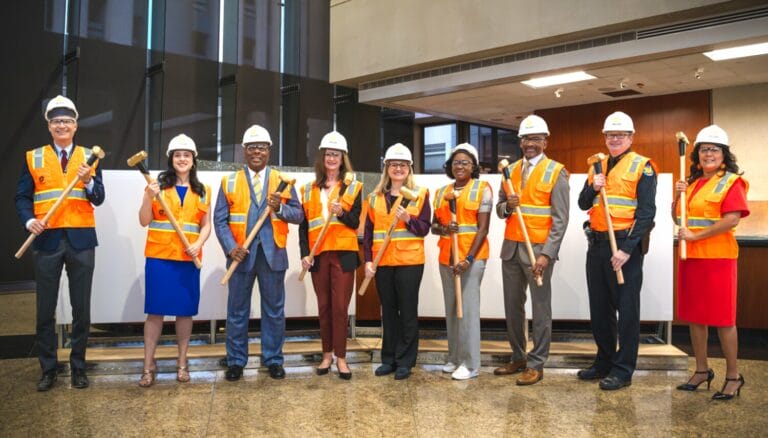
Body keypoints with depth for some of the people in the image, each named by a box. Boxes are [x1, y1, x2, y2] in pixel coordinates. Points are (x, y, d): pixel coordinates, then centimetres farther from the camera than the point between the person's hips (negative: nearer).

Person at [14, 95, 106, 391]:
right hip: (47, 239, 0)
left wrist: (88, 182, -19)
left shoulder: (89, 156, 6)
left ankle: (78, 367, 17)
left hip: (81, 239, 0)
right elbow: (22, 197, 4)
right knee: (45, 309, 6)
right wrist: (29, 221, -14)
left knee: (81, 308, 5)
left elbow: (99, 199, 0)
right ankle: (47, 369, 18)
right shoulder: (33, 157, 6)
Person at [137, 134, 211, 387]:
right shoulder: (158, 185, 2)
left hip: (189, 259, 2)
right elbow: (144, 222, -2)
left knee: (185, 310, 6)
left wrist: (198, 244, -10)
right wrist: (149, 197, -18)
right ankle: (148, 366, 8)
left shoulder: (202, 191, 9)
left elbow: (206, 225, 8)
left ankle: (182, 363, 19)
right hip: (159, 256, -2)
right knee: (155, 310, 0)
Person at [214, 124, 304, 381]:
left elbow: (299, 215, 3)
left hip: (272, 254, 1)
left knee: (274, 310, 7)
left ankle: (273, 360, 19)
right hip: (241, 254, 0)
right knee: (237, 310, 6)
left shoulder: (282, 181, 8)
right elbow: (219, 219, 0)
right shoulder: (229, 182, 6)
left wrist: (280, 208, -17)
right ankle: (236, 362, 17)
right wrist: (231, 248, -14)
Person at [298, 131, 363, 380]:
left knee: (340, 306, -4)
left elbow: (356, 222, -1)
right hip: (319, 254, 2)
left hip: (343, 253, -2)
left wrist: (342, 213, -20)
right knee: (324, 306, 8)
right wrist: (304, 253, -2)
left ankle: (341, 357, 4)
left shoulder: (354, 187, 6)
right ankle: (327, 354, 19)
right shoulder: (309, 189, 12)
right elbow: (303, 225, 8)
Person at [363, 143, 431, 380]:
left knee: (408, 311, 2)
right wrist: (368, 260, -1)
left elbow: (424, 229, -3)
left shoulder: (420, 194, 1)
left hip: (410, 262, -3)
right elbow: (368, 231, 8)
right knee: (388, 311, 11)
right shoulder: (375, 196, 10)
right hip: (382, 263, 3)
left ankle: (405, 361, 12)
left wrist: (407, 219, -20)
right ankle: (388, 359, 21)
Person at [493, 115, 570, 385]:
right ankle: (518, 358, 25)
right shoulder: (511, 170, 12)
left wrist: (546, 254, -17)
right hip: (511, 248, 6)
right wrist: (507, 206, -11)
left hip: (539, 249, -6)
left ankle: (537, 365, 11)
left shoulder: (556, 172, -5)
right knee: (512, 307, 12)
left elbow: (560, 219, -10)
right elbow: (500, 209, 14)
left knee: (540, 309, 2)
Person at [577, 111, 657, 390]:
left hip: (625, 245, -6)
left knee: (627, 309, 1)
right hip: (597, 244, 7)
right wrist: (593, 188, -9)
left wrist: (627, 249, -18)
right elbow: (583, 204, 12)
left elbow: (646, 212, -12)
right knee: (599, 308, 13)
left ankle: (623, 370, 9)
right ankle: (604, 361, 26)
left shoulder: (642, 167, -5)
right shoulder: (597, 166, 14)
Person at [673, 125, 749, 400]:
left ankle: (733, 377, 10)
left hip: (718, 257, -6)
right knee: (694, 316, 11)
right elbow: (676, 217, 19)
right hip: (690, 257, 7)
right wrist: (678, 196, 1)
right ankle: (702, 370, 23)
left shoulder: (731, 182, -5)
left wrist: (696, 236, -17)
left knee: (723, 319, -1)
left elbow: (732, 219, -18)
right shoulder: (692, 183, 14)